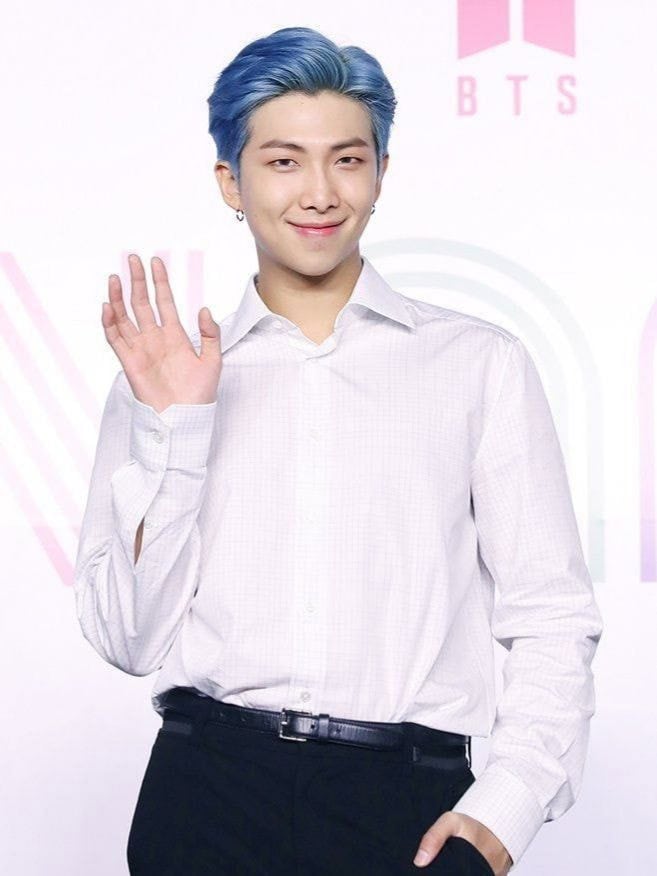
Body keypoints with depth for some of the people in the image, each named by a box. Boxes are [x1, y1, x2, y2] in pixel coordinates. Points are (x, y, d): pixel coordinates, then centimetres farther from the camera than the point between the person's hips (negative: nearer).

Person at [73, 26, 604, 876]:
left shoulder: (481, 364, 7)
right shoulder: (164, 379, 11)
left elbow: (552, 618, 3)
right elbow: (129, 639, 5)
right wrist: (171, 429, -4)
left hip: (408, 804, -1)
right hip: (208, 796, 1)